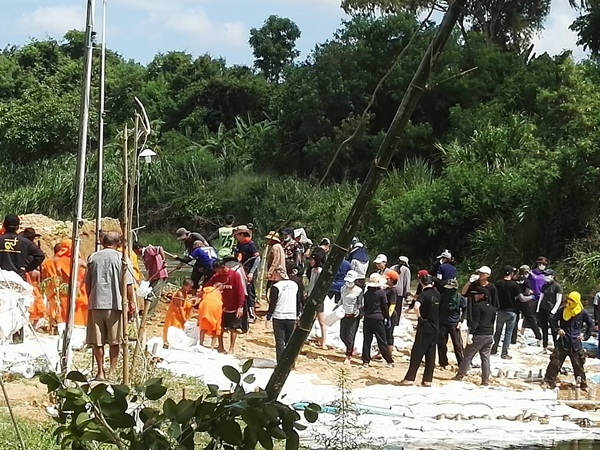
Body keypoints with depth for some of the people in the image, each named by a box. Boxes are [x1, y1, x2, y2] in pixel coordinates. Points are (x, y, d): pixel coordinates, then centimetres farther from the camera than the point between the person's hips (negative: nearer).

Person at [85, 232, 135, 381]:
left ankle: (100, 372, 6)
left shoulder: (93, 258, 5)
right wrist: (131, 301, 6)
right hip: (115, 303, -2)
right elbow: (128, 284, -5)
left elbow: (87, 282, 11)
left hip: (96, 303, 2)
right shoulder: (121, 258, -3)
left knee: (97, 341, 6)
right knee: (114, 341, 9)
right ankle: (112, 371, 11)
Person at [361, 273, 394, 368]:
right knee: (382, 341, 3)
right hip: (378, 318, -3)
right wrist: (387, 319, 2)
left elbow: (365, 306, 9)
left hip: (367, 318, 3)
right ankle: (389, 361, 7)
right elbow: (385, 307, -6)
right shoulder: (381, 292, -10)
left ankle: (366, 361, 7)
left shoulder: (367, 293, 2)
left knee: (367, 341, 8)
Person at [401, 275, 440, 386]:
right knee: (430, 355, 7)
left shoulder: (423, 294, -13)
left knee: (417, 354, 0)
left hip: (424, 328, -5)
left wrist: (419, 317, -16)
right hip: (435, 329, 5)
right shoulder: (437, 294, 6)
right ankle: (427, 380, 8)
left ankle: (409, 378, 2)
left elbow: (417, 306, -31)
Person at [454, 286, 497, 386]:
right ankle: (485, 380, 3)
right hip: (489, 336, 7)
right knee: (485, 358, 6)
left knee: (468, 355, 3)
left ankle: (460, 375, 8)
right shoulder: (492, 308, 13)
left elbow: (475, 321, -17)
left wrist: (470, 334, -20)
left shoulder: (477, 306, -10)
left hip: (478, 335, -7)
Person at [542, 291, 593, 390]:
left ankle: (582, 383, 21)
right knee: (555, 362, -1)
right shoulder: (562, 311, -5)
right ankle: (548, 381, 6)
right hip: (562, 343, 0)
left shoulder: (583, 313, -6)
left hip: (576, 344, 0)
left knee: (578, 365, 8)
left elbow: (591, 325, 10)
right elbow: (554, 320, 12)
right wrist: (558, 329, -4)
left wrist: (585, 336, 4)